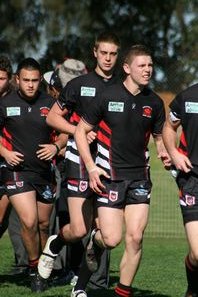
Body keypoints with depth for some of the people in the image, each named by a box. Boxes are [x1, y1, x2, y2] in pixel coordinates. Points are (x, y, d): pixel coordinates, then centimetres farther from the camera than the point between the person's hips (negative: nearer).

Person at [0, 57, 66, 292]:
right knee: (29, 222, -16)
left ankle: (44, 267, 30)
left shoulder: (49, 103, 1)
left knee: (43, 224, 11)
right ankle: (34, 269, 3)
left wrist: (56, 146, -8)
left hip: (44, 172, 3)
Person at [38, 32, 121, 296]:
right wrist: (79, 131, -9)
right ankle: (54, 246, 23)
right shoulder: (79, 84, 2)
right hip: (81, 162, -3)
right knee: (79, 230, -10)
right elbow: (53, 117, 7)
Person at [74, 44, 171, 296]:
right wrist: (91, 168, -7)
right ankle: (95, 241, 27)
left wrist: (164, 152, -6)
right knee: (112, 239, -9)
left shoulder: (154, 102, 4)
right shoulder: (107, 96, -6)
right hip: (109, 176, -3)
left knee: (135, 238, -6)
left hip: (139, 177, 3)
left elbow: (159, 136, 18)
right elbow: (81, 130, 1)